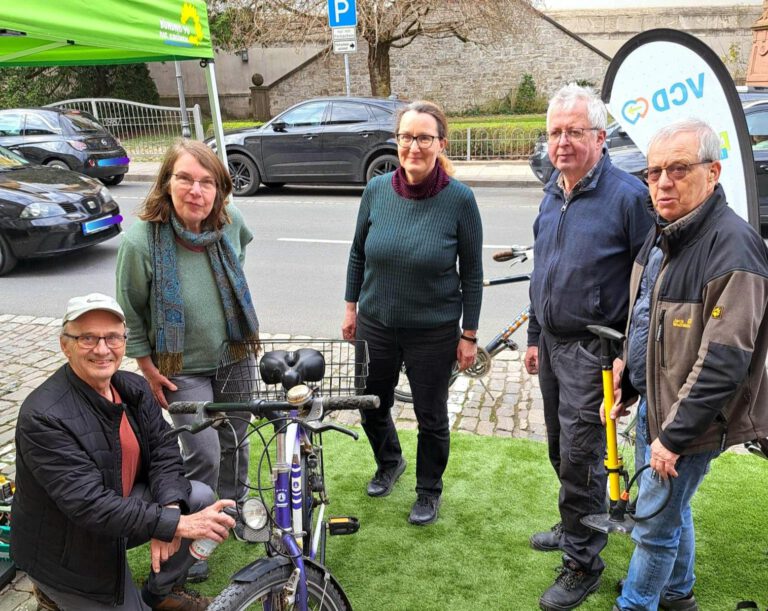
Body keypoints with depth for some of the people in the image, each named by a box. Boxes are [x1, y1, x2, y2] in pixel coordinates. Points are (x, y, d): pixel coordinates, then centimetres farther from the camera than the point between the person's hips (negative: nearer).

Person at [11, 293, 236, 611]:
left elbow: (163, 449, -6)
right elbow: (90, 504, -33)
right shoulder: (42, 417, -28)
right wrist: (176, 524, -37)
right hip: (69, 550, -6)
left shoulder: (134, 388, -5)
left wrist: (169, 506, -26)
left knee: (201, 497, -12)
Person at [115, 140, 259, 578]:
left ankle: (234, 510, 46)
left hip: (234, 356, 4)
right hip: (182, 367, -4)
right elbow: (131, 313, -10)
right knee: (204, 453, -6)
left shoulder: (231, 222, -14)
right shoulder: (141, 241, -24)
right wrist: (148, 369, -7)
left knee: (236, 439, 19)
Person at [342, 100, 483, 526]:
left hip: (434, 332, -3)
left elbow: (472, 273, -7)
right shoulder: (376, 191, -7)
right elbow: (358, 254, 7)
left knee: (431, 418, 12)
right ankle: (389, 462, 50)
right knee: (372, 406, 19)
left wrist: (469, 334, -5)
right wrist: (351, 307, 8)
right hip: (376, 325, 3)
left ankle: (429, 491, 38)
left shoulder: (459, 199, -14)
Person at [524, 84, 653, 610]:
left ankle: (584, 563, 18)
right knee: (561, 450, 19)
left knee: (580, 458, 0)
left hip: (593, 349, -7)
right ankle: (576, 528, 40)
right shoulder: (552, 195, 9)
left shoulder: (627, 195, -15)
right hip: (552, 343, 7)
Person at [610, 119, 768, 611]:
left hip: (691, 420, -9)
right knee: (672, 510, 24)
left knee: (655, 525, 5)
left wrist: (675, 435, -22)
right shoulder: (664, 233, 6)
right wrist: (630, 387, 16)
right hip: (655, 402, 9)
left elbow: (724, 359, -27)